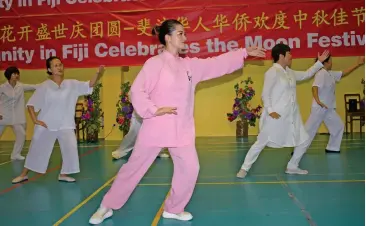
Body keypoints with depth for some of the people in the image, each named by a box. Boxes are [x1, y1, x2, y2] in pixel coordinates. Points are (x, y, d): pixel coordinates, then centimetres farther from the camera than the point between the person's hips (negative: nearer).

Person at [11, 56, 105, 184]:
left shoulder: (72, 84, -3)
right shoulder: (44, 86, -7)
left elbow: (89, 85, -12)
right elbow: (31, 104, -2)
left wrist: (98, 74, -29)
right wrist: (35, 120, -10)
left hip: (65, 125, 1)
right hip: (46, 125, -1)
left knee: (70, 149, -10)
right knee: (36, 150, 10)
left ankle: (63, 174, 11)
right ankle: (24, 174, 30)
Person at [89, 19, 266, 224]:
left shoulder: (190, 65, 9)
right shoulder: (155, 63, -9)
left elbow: (218, 64, 12)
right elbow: (137, 91, -12)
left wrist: (245, 52, 10)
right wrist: (154, 110, -21)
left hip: (182, 129, 5)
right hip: (156, 127, -5)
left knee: (190, 168, -1)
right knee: (134, 167, 5)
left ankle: (174, 209, 22)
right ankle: (107, 207, 23)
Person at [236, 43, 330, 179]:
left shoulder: (289, 72, 12)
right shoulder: (272, 72, -12)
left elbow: (306, 75, 25)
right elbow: (265, 94, -15)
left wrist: (320, 62, 21)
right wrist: (270, 111, -23)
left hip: (291, 115, 9)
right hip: (276, 115, -8)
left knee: (304, 140, 12)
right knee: (262, 142, -3)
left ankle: (292, 167, 25)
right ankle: (244, 168, 8)